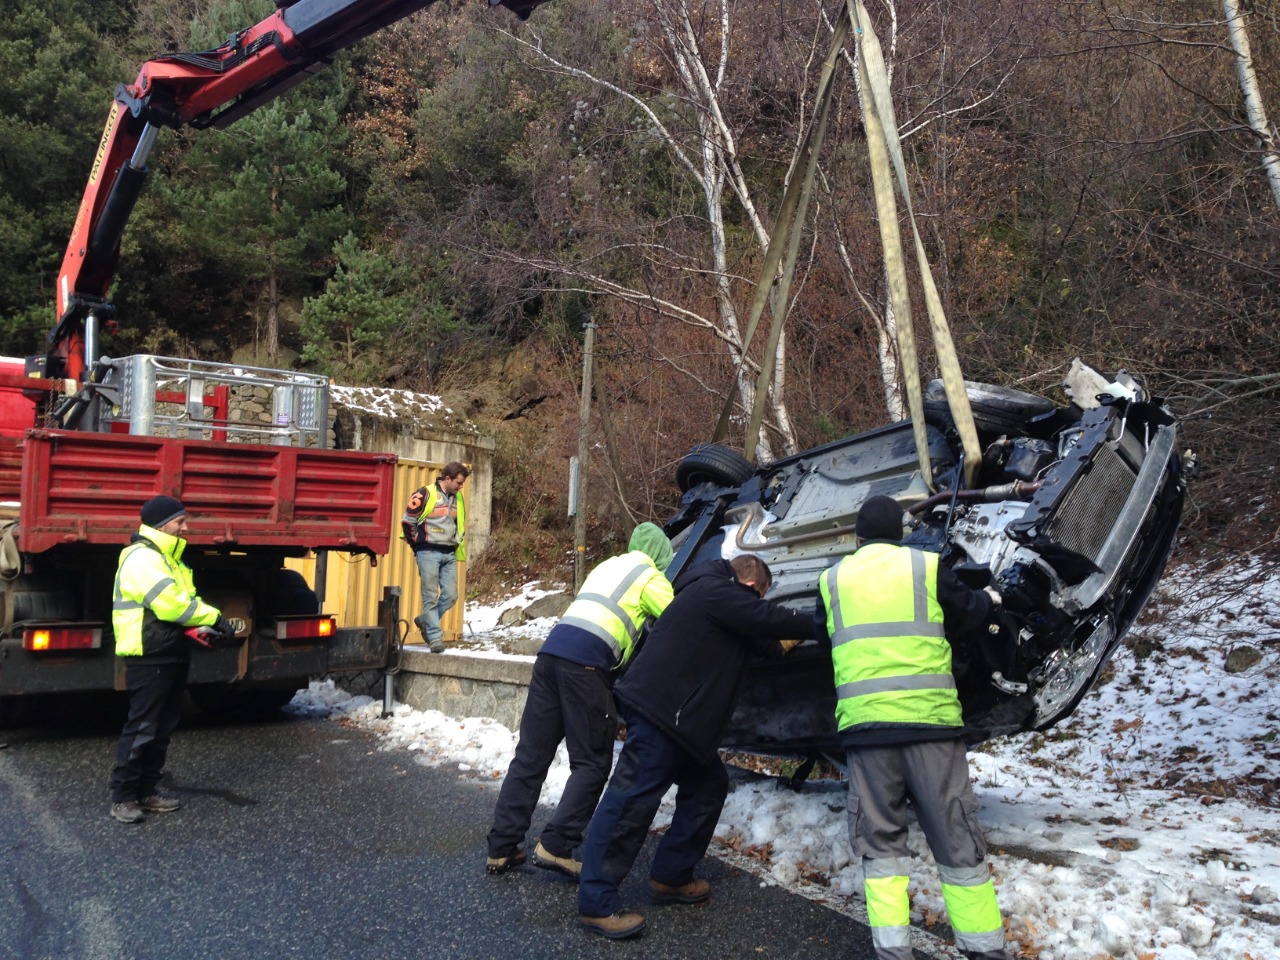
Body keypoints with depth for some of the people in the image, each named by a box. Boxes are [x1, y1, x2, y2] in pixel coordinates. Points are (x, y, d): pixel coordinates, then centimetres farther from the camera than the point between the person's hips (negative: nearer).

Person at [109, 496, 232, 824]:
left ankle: (146, 791, 22)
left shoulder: (168, 558, 18)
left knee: (163, 728, 13)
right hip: (149, 659, -10)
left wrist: (206, 626, 0)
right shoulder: (141, 558, -16)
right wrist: (214, 618, -18)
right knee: (141, 729, -6)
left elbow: (183, 600, 18)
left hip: (173, 656, 10)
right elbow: (170, 603, -24)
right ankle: (122, 797, 3)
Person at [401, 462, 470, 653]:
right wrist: (418, 545, -1)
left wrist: (457, 543, 13)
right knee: (431, 597, -2)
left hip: (449, 554, 6)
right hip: (429, 553, -6)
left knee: (451, 595, 1)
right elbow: (407, 521, -7)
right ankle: (435, 637, 2)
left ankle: (425, 621, 23)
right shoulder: (426, 494, -9)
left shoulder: (458, 498, 12)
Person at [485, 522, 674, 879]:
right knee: (592, 763, 2)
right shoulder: (651, 578, 9)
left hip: (552, 649, 7)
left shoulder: (608, 565, 29)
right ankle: (555, 846, -7)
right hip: (587, 662, -7)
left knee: (530, 755, 8)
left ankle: (501, 848, 10)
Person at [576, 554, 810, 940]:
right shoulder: (717, 591, -10)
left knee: (707, 786, 16)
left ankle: (670, 878, 21)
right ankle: (596, 902, -9)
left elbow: (751, 637, 34)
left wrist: (780, 645, 39)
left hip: (676, 715, 12)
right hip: (659, 709, -12)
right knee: (631, 799, -11)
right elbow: (767, 618, -11)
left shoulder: (713, 593, 22)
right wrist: (816, 625, 2)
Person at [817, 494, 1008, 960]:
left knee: (881, 841, 11)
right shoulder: (927, 565, 3)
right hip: (929, 717, -1)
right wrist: (987, 598, 37)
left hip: (864, 722, 1)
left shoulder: (832, 580, 9)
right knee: (955, 838, 10)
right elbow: (965, 614, 16)